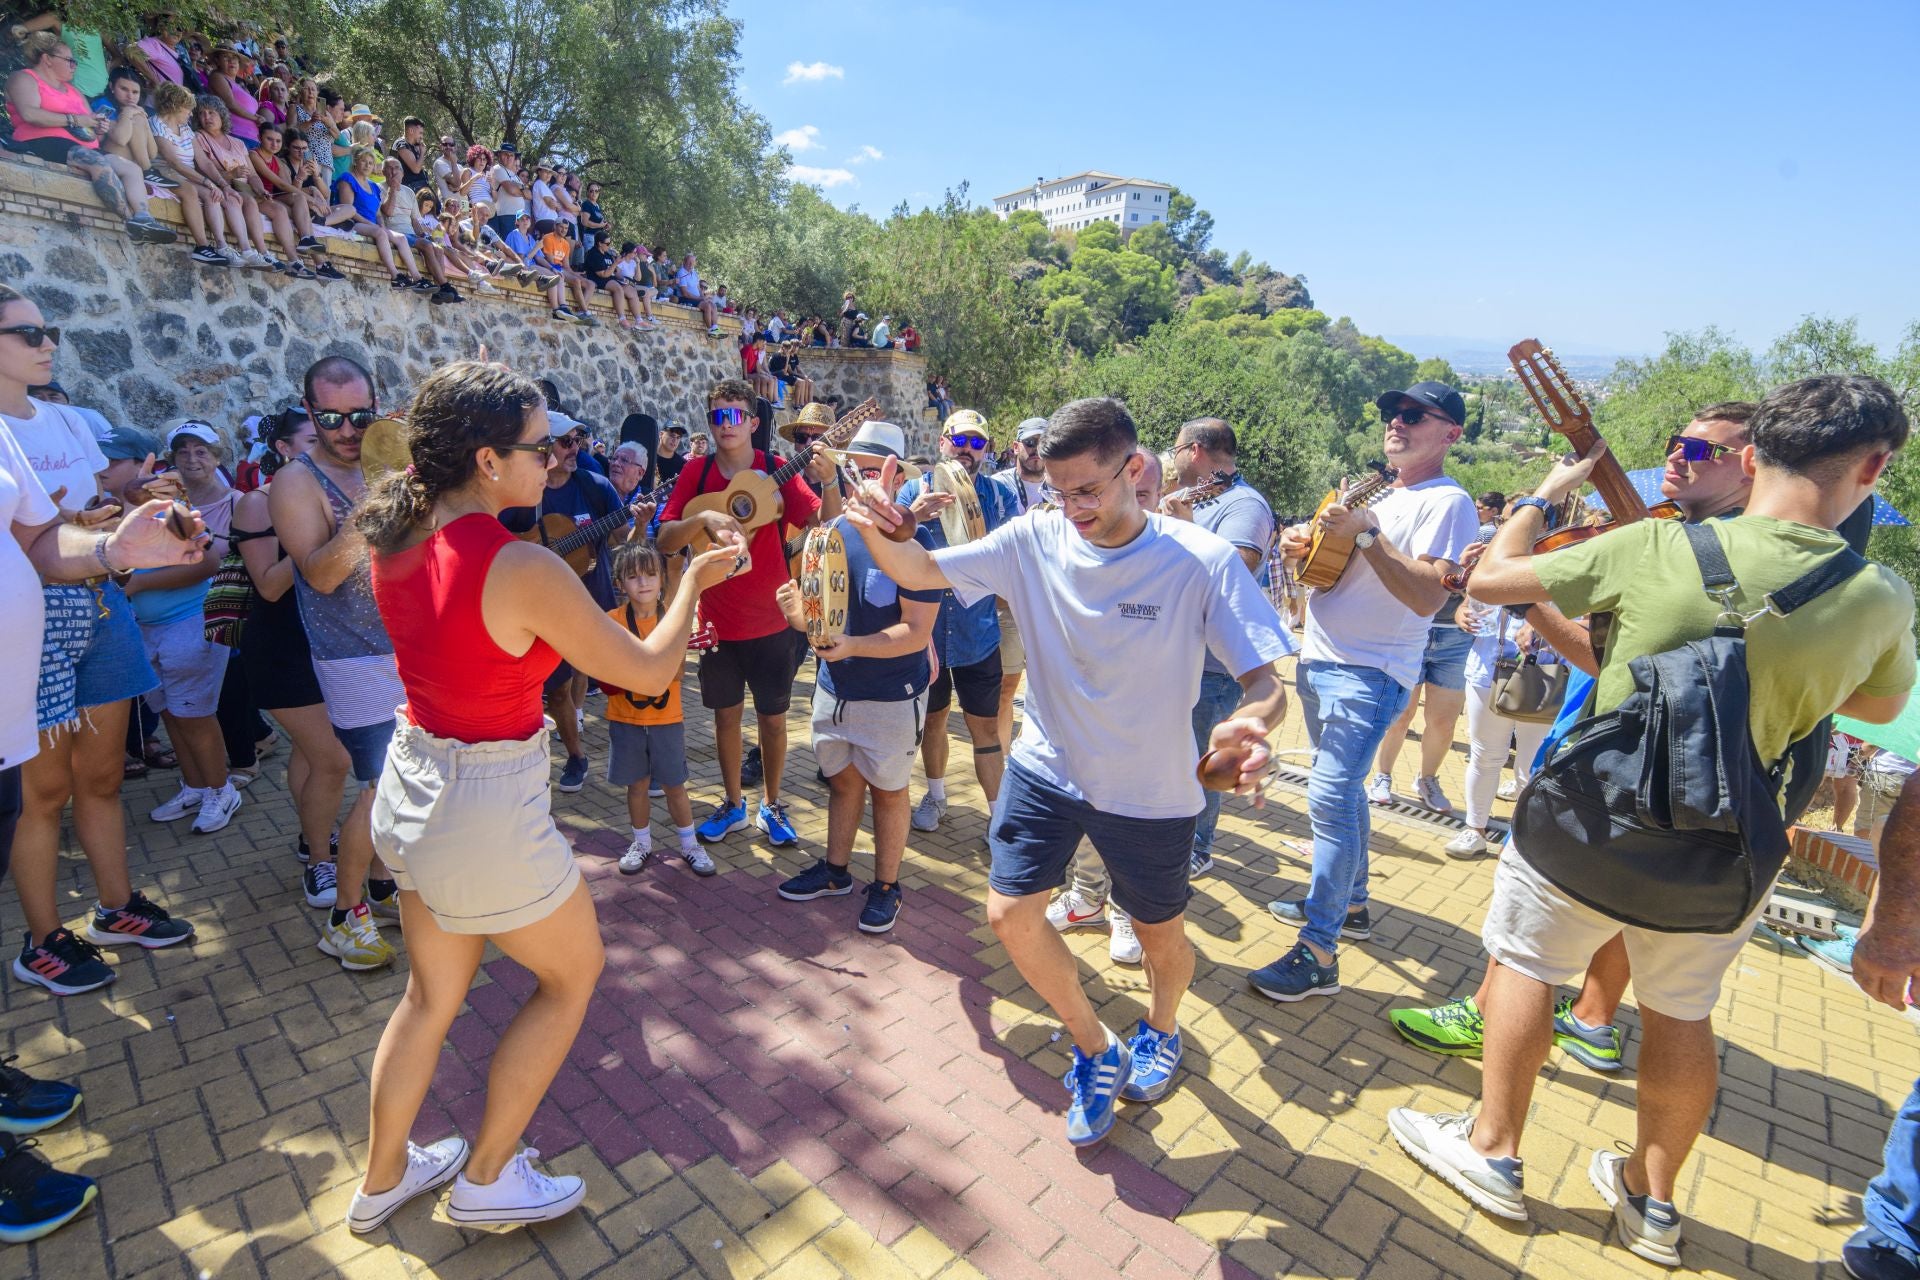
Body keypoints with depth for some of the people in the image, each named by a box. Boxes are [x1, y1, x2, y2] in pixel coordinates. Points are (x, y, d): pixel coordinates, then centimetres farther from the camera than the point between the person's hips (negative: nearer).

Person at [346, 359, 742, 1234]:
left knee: (432, 992, 26)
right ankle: (486, 1178, 33)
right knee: (573, 972, 18)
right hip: (488, 809, -8)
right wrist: (693, 581, -2)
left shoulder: (395, 538, -4)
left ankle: (383, 1179, 46)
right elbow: (648, 670, -17)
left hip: (410, 784, 8)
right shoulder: (523, 569, -27)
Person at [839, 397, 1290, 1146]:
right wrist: (880, 534, -37)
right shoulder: (1035, 540, -14)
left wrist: (1249, 724, -47)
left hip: (1151, 789, -2)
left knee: (1160, 936, 17)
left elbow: (1266, 682, -23)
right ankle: (1097, 1052, 28)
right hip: (1048, 768, 2)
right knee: (1009, 911, -1)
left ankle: (1160, 1029, 55)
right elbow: (919, 572, -14)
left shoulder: (1202, 563, -21)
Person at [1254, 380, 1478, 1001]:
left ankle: (1319, 954, -5)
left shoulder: (1446, 502, -9)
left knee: (1330, 798, -13)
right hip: (1320, 662, 9)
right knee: (1342, 790, 18)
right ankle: (1349, 903, 34)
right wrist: (1304, 545, 2)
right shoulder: (1376, 494, 17)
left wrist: (1364, 534, -24)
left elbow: (1428, 596, -21)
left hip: (1368, 674, -9)